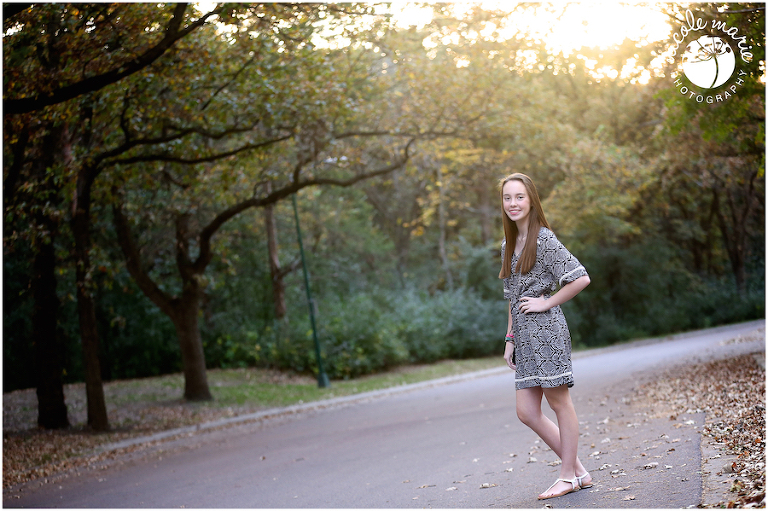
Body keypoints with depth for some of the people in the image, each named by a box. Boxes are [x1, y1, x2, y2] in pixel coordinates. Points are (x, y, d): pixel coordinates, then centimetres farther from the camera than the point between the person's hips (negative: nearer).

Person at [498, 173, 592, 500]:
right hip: (524, 335, 8)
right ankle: (578, 470, 16)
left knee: (559, 402, 2)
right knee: (527, 413, 5)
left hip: (546, 329, -8)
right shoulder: (508, 244, 16)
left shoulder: (544, 240, -7)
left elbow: (581, 279, -14)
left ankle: (569, 475, 14)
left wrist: (547, 303, -11)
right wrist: (510, 339, 16)